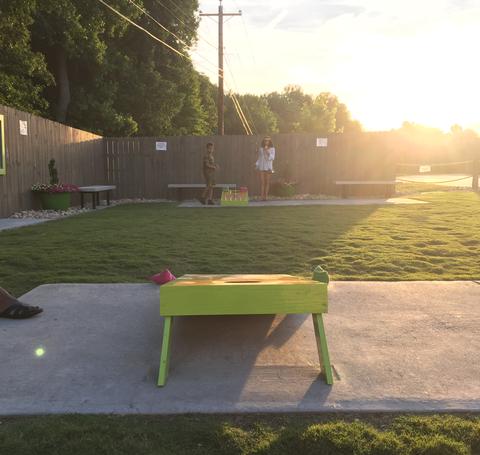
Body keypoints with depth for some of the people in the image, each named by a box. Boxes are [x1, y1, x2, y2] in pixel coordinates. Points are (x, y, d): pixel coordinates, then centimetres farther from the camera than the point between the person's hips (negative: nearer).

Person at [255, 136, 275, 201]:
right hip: (261, 167, 1)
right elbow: (259, 158, 12)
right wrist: (256, 165, 0)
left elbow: (272, 158, -7)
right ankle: (262, 196, -3)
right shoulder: (260, 149, 6)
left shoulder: (272, 149, 2)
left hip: (268, 167, -1)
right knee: (262, 182, -4)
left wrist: (267, 152, -17)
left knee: (267, 182, 1)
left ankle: (266, 196, 5)